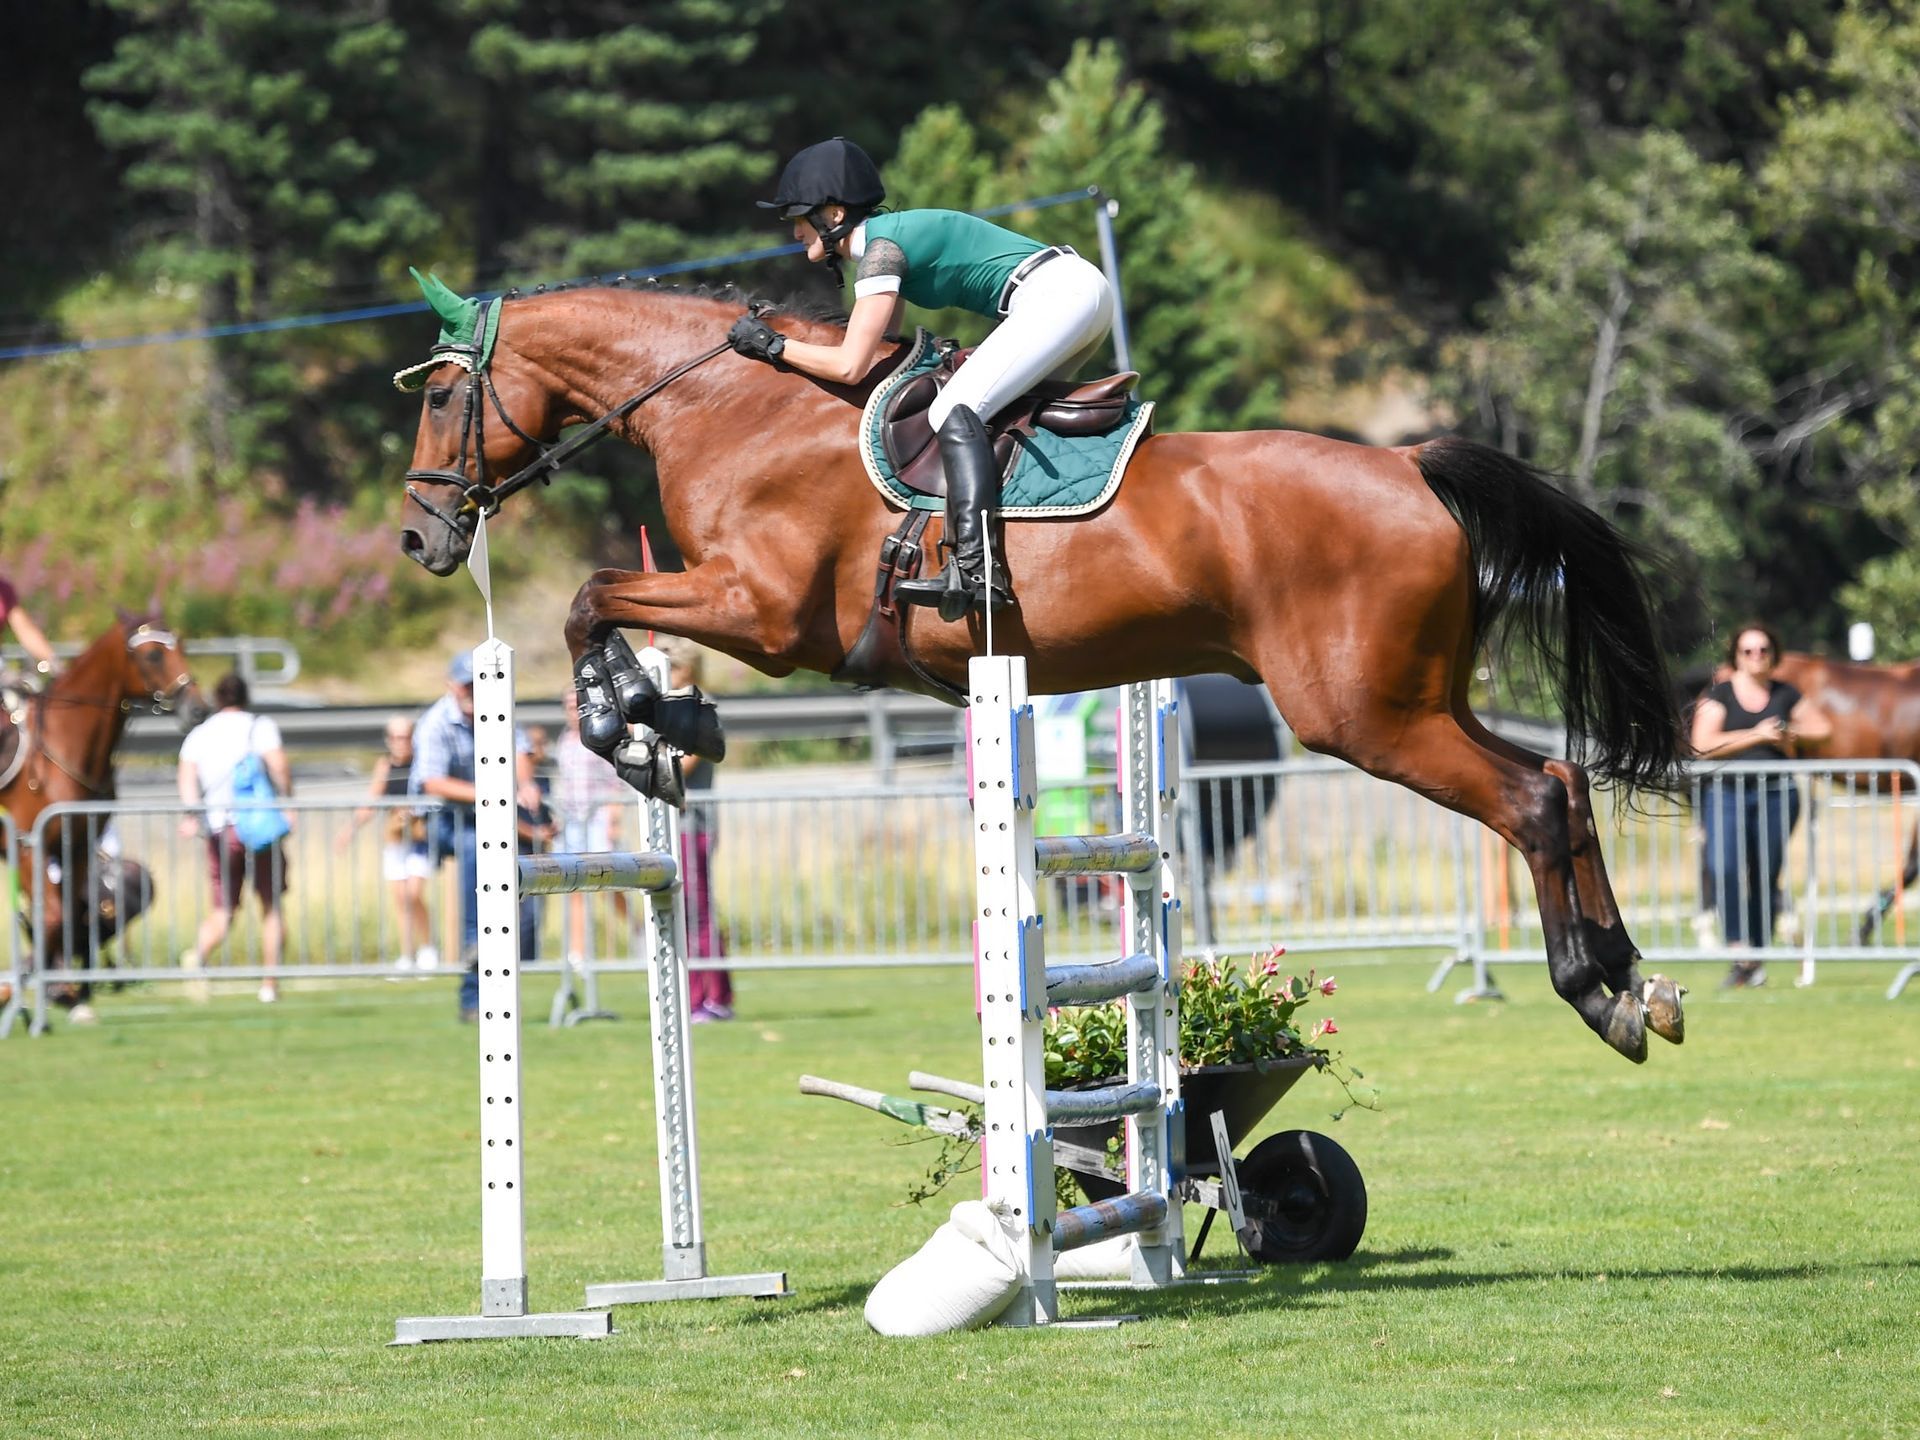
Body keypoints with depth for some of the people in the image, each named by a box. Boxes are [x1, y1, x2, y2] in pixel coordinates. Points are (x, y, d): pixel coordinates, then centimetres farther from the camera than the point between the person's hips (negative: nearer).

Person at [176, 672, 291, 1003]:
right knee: (272, 904, 9)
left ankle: (198, 953, -25)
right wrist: (288, 803, -4)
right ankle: (270, 982, 7)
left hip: (219, 830, 2)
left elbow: (187, 777, -3)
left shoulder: (198, 735, 12)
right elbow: (278, 766, -12)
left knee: (223, 909, 6)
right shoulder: (260, 726, 4)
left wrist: (191, 814, -13)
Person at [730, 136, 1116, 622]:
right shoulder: (888, 234, 19)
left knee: (955, 411, -20)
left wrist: (773, 345, -3)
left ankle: (975, 571, -34)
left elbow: (850, 366, -15)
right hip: (1081, 290, 11)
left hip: (1057, 297, -11)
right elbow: (882, 353, 20)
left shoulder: (880, 249, -10)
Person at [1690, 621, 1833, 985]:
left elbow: (1822, 728, 18)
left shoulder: (1786, 695, 12)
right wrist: (1756, 736, -12)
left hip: (1777, 795, 3)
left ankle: (1758, 955, 12)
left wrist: (1790, 733, -1)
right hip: (1726, 794, -3)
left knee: (1766, 877, 2)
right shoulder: (1719, 696, 2)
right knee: (1723, 868, -22)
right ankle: (1739, 952, -21)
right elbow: (1704, 745, -9)